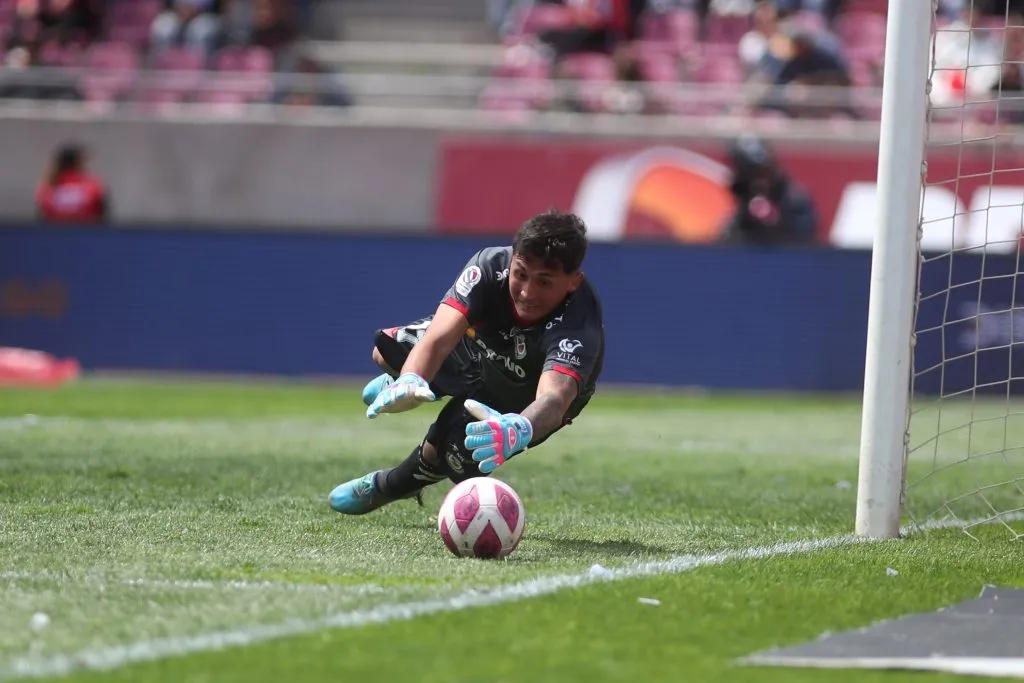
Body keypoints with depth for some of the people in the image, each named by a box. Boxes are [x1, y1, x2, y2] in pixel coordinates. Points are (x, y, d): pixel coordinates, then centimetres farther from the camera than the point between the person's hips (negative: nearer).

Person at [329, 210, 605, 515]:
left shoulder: (579, 328, -47)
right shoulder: (491, 265, -36)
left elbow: (553, 398, -65)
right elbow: (437, 339, -46)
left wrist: (517, 431, -88)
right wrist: (410, 382, -68)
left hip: (529, 405, -4)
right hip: (484, 350, 4)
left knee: (450, 446, -22)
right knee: (386, 349, 11)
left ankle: (390, 486, 15)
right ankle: (402, 384, 52)